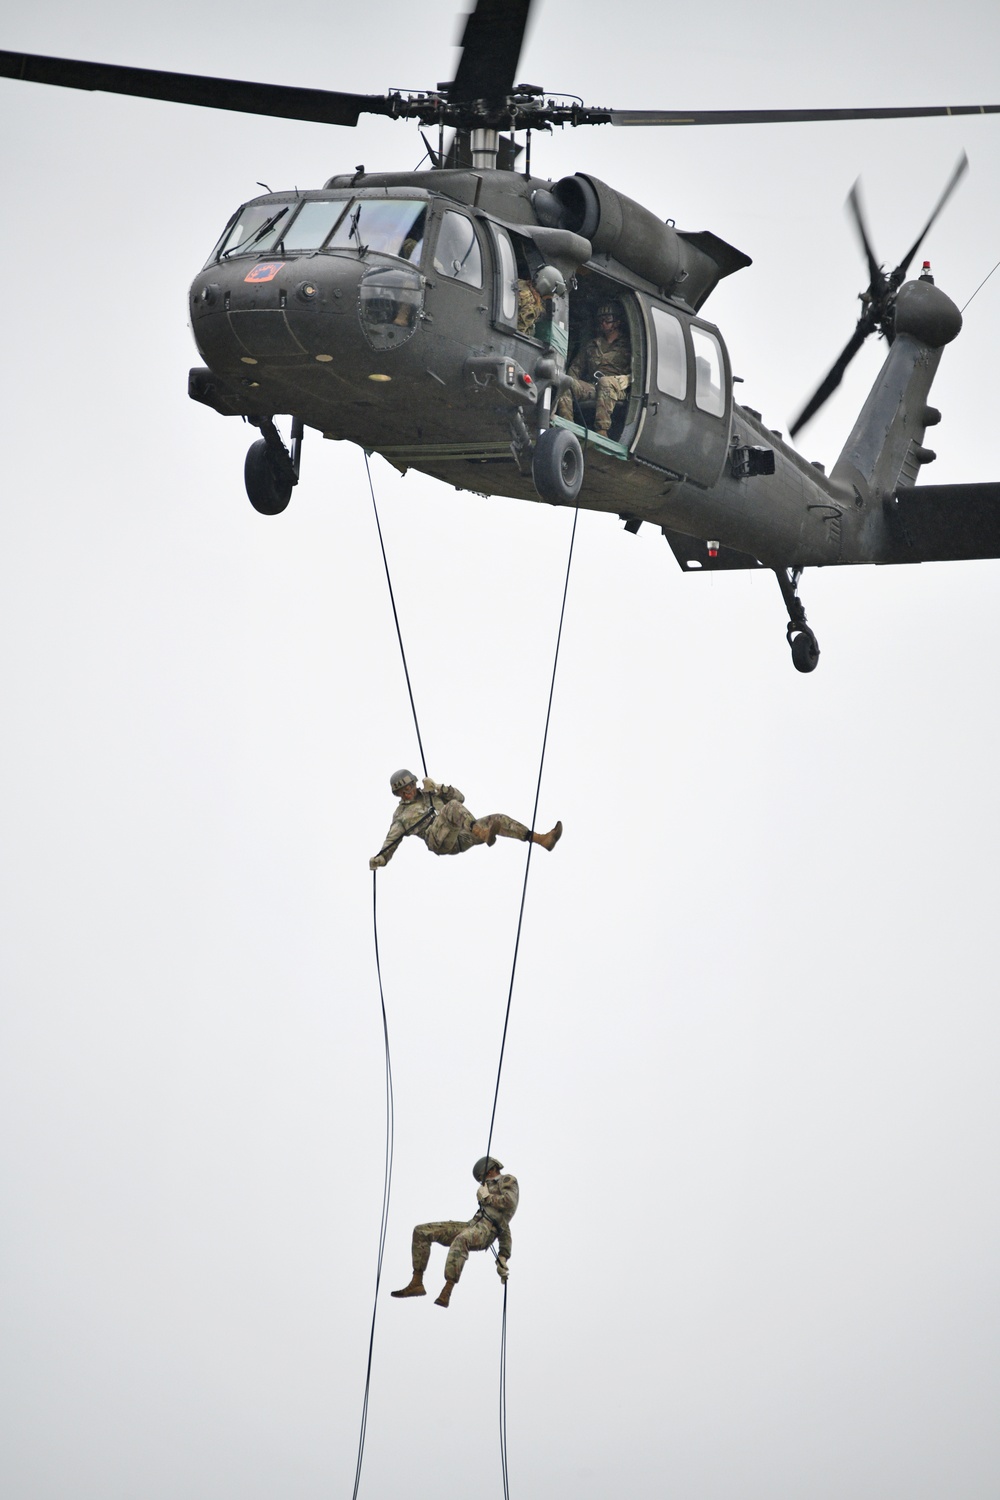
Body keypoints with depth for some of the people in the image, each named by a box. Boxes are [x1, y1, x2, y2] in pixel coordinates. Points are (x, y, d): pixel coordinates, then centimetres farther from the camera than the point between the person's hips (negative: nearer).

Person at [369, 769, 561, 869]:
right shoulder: (401, 815, 18)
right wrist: (379, 859, -10)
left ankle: (543, 840, -21)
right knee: (452, 806, -33)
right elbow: (391, 841, 9)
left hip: (460, 837, 5)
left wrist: (439, 788, 5)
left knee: (496, 819, -11)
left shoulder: (429, 795, 28)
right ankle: (485, 835, -59)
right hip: (440, 841, -5)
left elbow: (460, 797, 21)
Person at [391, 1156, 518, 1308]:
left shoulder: (508, 1180, 11)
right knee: (421, 1231, -2)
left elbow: (509, 1203, -12)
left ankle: (446, 1294, -52)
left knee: (460, 1240, -44)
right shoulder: (495, 1186, 36)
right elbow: (504, 1227, 34)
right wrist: (503, 1257, 31)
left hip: (486, 1228, -10)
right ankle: (417, 1284, -6)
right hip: (472, 1225, 10)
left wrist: (487, 1197, 0)